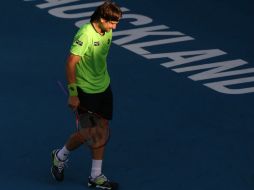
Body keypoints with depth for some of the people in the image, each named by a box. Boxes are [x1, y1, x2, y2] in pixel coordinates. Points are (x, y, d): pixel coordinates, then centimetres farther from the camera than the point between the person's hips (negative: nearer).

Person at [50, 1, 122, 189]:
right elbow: (71, 63, -21)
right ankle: (60, 156, 28)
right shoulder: (85, 35, -24)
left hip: (103, 88, 8)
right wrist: (73, 94, -21)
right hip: (86, 92, -8)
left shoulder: (107, 32, 0)